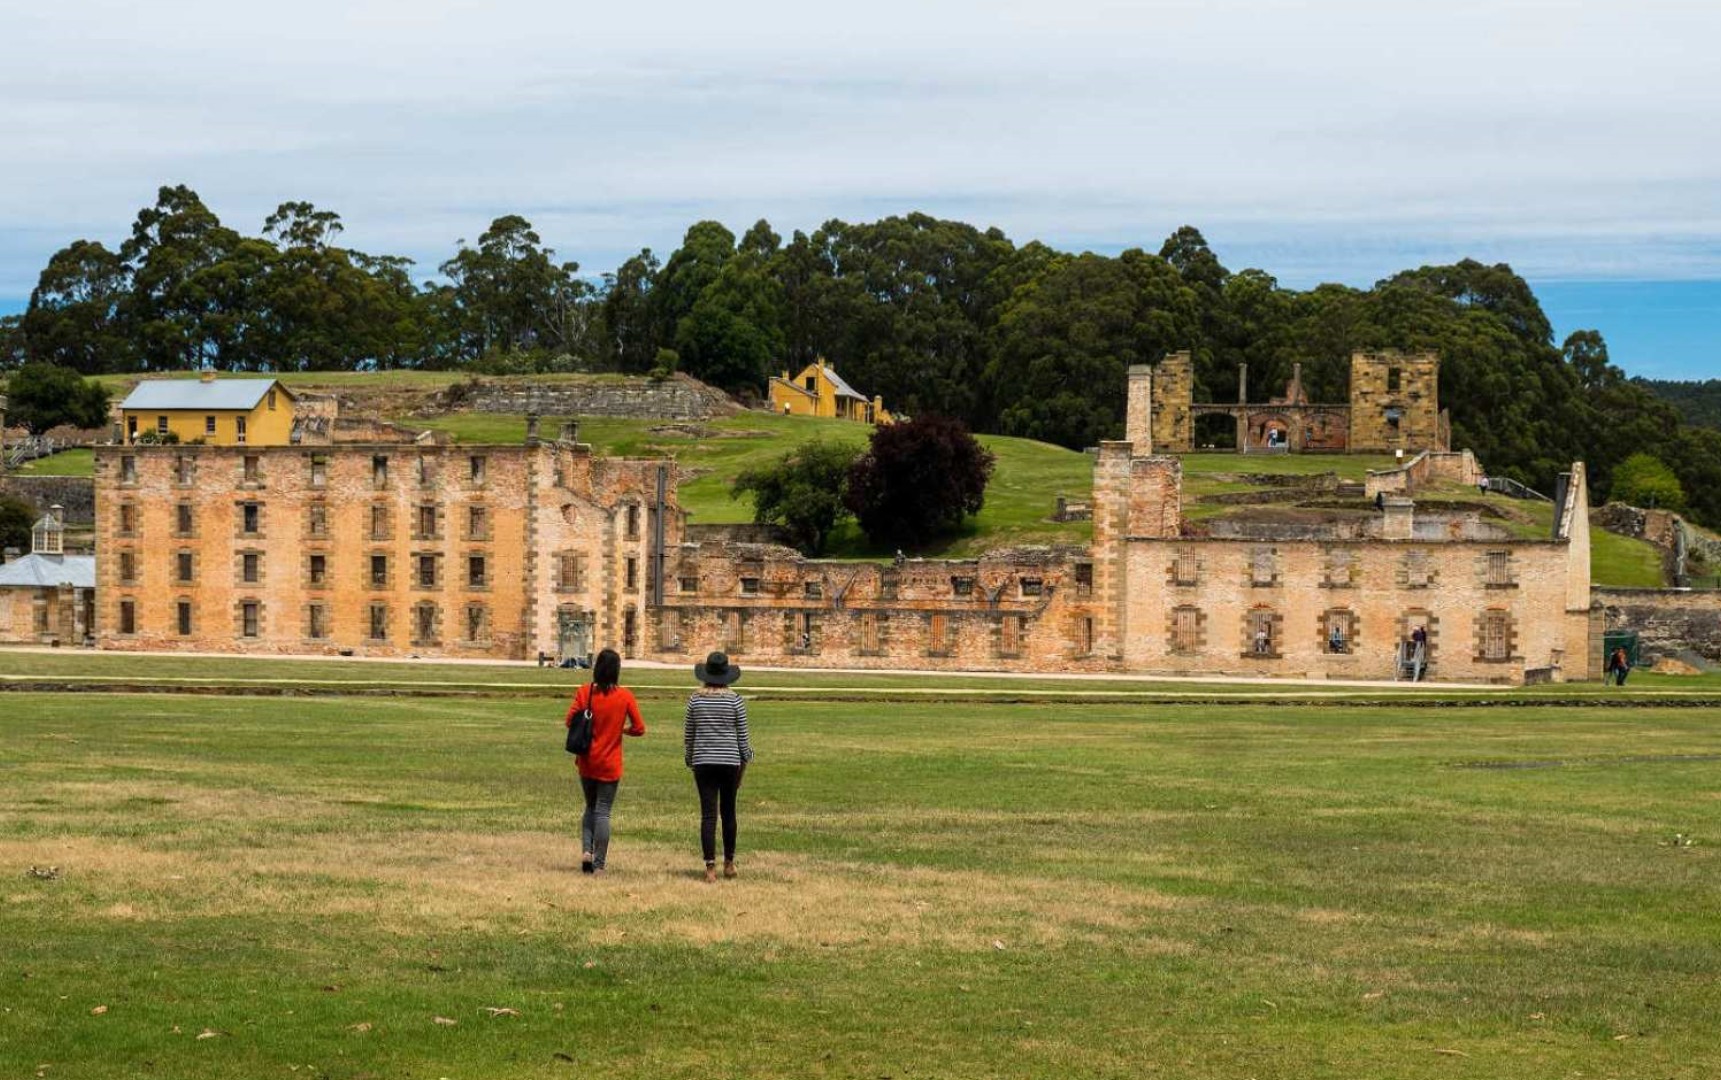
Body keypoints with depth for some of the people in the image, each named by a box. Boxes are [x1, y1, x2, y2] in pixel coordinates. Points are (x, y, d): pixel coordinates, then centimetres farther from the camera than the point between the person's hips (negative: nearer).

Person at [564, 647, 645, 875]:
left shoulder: (585, 692, -7)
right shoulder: (625, 696, -8)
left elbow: (570, 722, -8)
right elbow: (639, 728, -6)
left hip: (587, 762, 1)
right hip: (610, 765, -1)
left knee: (591, 808, 19)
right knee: (603, 812, 4)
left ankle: (586, 850, 1)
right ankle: (599, 864, 2)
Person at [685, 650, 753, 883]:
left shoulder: (695, 700, -1)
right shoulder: (735, 701, -5)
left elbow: (688, 736, 5)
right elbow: (743, 737, -1)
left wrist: (691, 763, 16)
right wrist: (744, 767, 9)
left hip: (703, 762, 0)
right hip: (730, 761, 0)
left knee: (708, 815, 0)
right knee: (728, 813, 14)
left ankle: (710, 868, -6)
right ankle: (729, 863, 25)